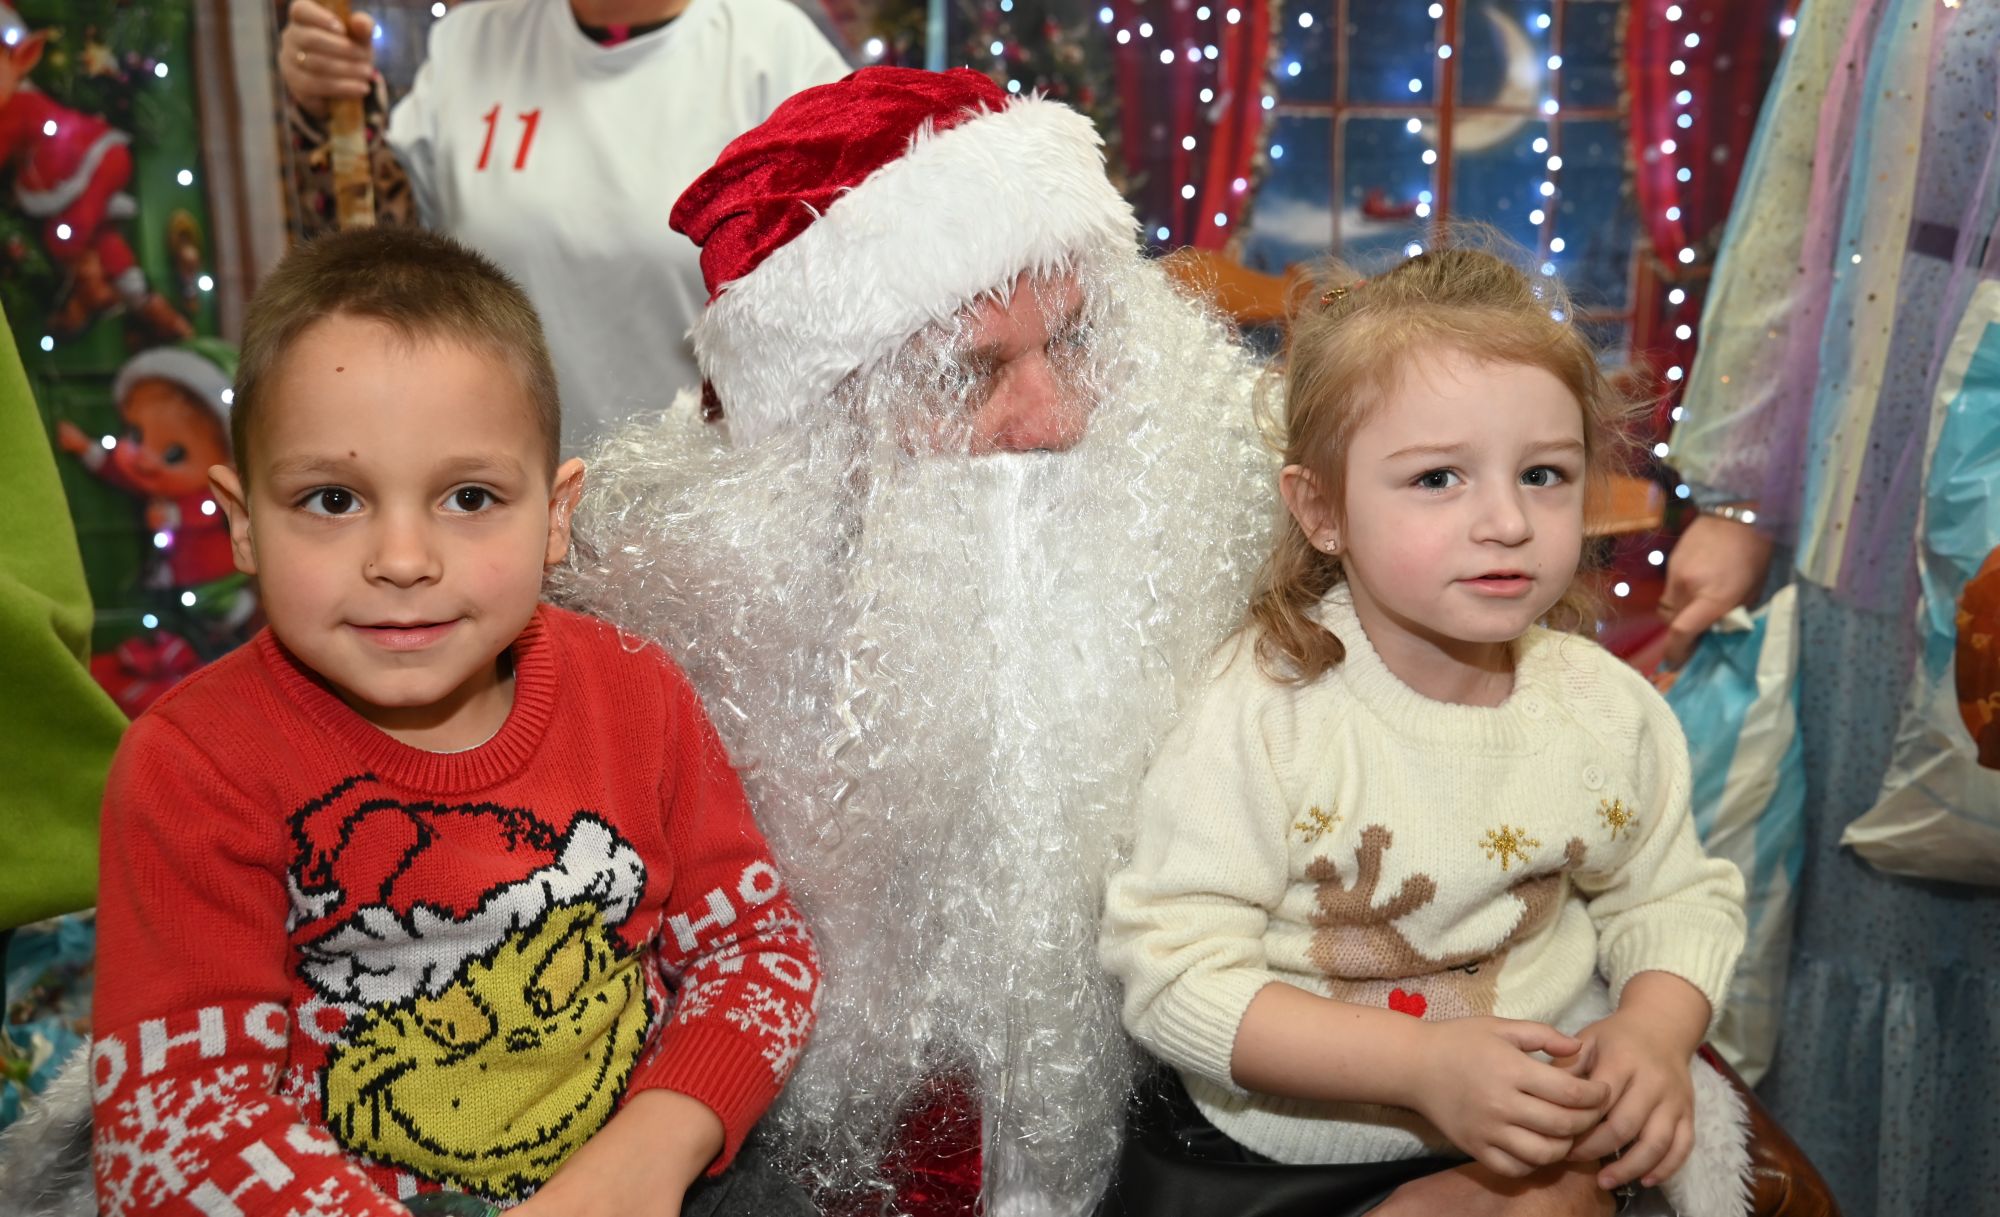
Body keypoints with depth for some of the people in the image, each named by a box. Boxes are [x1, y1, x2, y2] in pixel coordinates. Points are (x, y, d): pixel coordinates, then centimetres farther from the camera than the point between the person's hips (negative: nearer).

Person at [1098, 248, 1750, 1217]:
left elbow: (1676, 898, 8)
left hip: (1546, 1098, 4)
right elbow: (1174, 968, -23)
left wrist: (1656, 1029, -14)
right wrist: (1421, 1064, -31)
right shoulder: (1262, 720, -21)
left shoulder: (1609, 709, -6)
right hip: (1305, 1121, -4)